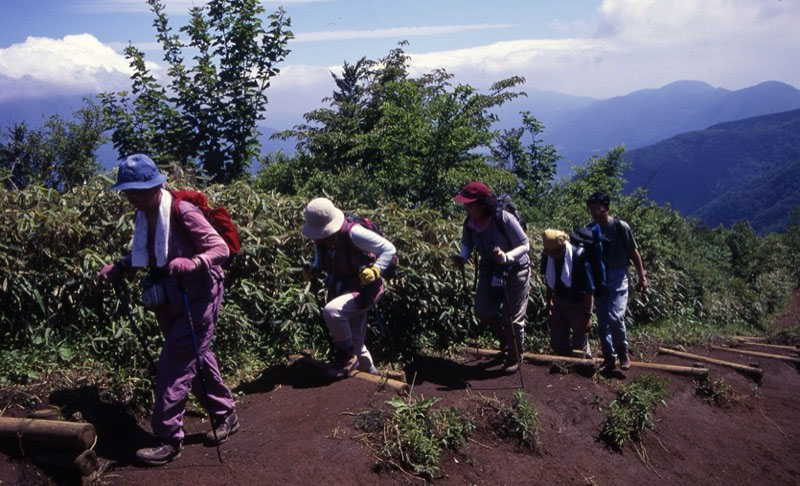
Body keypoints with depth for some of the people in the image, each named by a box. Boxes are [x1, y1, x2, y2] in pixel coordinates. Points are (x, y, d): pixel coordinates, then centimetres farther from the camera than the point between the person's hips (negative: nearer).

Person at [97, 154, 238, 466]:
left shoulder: (183, 213, -21)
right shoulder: (142, 216, 2)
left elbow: (221, 248, -22)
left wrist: (193, 263, -40)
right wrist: (115, 268, 3)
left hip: (197, 298, -8)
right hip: (169, 299, 8)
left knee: (172, 368, -6)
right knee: (195, 359, 17)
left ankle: (169, 440, 7)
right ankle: (225, 415, 34)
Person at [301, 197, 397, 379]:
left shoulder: (353, 233, -27)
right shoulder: (320, 237, -7)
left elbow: (389, 249, -21)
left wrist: (375, 270, -36)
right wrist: (313, 269, -5)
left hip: (363, 290, -8)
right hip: (341, 290, 8)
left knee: (331, 311, -32)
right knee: (354, 340, 16)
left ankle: (346, 355, -10)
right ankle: (369, 371, 40)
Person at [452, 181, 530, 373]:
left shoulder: (504, 219, -31)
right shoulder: (469, 223, -15)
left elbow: (525, 245, -25)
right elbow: (466, 244, 4)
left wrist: (506, 257, -43)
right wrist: (462, 257, -17)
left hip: (515, 270, -5)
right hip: (490, 270, 5)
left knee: (512, 317, 1)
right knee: (483, 311, 6)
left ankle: (514, 358, 24)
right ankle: (506, 339, 36)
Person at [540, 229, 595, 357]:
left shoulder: (579, 256, -28)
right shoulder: (547, 255, -13)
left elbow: (589, 289, -21)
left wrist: (587, 315, -19)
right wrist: (549, 302, 13)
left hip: (578, 306, -5)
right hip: (559, 304, 5)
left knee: (580, 348, 3)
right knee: (557, 344, 15)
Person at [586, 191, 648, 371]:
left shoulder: (620, 227, -9)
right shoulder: (589, 230, 0)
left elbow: (634, 253, -1)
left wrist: (642, 277, 0)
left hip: (617, 277, -4)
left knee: (615, 317, -15)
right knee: (602, 320, 5)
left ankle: (623, 352, 8)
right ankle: (609, 357, 17)